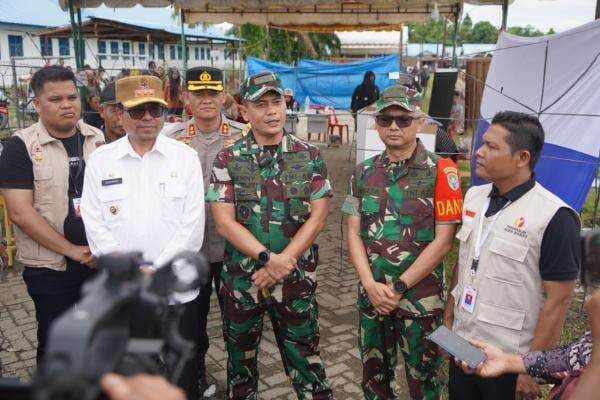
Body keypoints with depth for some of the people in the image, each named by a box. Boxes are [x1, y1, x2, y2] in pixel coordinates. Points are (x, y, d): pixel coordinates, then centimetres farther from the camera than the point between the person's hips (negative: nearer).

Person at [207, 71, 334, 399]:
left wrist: (282, 263, -13)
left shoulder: (309, 156, -1)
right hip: (240, 277, 1)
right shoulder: (228, 160, -3)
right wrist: (267, 257, -19)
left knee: (304, 356, 9)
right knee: (240, 356, 17)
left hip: (296, 277, 0)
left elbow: (317, 216, -5)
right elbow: (225, 222, -8)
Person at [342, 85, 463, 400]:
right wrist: (370, 284, -11)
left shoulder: (440, 171, -10)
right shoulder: (363, 172, 4)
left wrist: (398, 287, -14)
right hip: (371, 296, 4)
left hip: (420, 298, -4)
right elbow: (354, 232, 2)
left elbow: (443, 240, -13)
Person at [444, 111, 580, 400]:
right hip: (462, 345, 6)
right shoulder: (474, 196, 1)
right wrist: (448, 316, 12)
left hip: (508, 359, -5)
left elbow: (558, 301, -17)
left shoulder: (553, 217, -19)